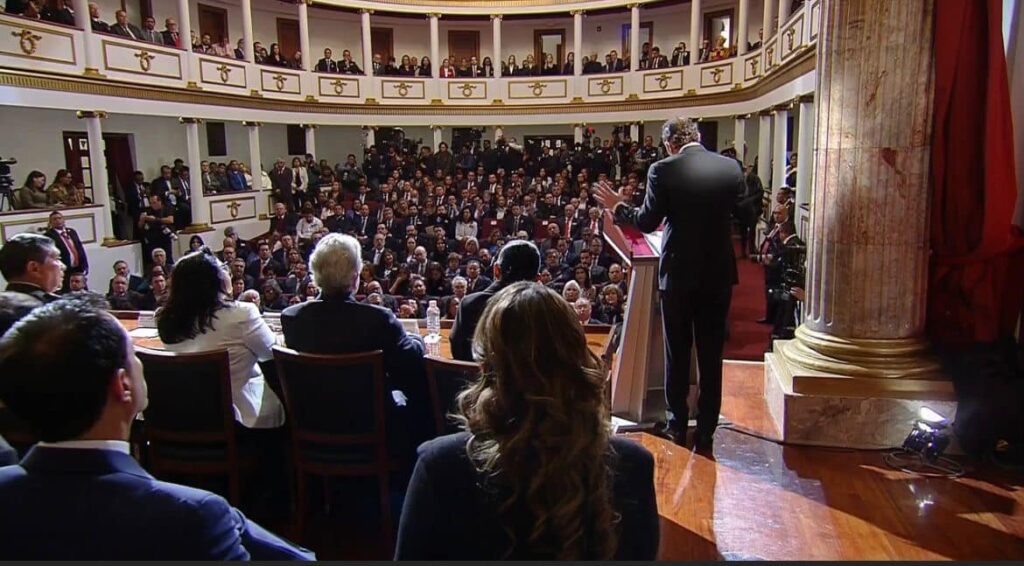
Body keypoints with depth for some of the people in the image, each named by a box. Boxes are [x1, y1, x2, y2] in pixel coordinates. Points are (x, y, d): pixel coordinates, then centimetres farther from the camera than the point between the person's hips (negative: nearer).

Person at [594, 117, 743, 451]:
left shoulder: (663, 171, -10)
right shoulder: (730, 167, -1)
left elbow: (647, 222, -9)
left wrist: (618, 207, 8)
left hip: (679, 273, -2)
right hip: (719, 272, 3)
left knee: (677, 353, 12)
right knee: (711, 355, 10)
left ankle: (677, 426, 20)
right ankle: (705, 432, 16)